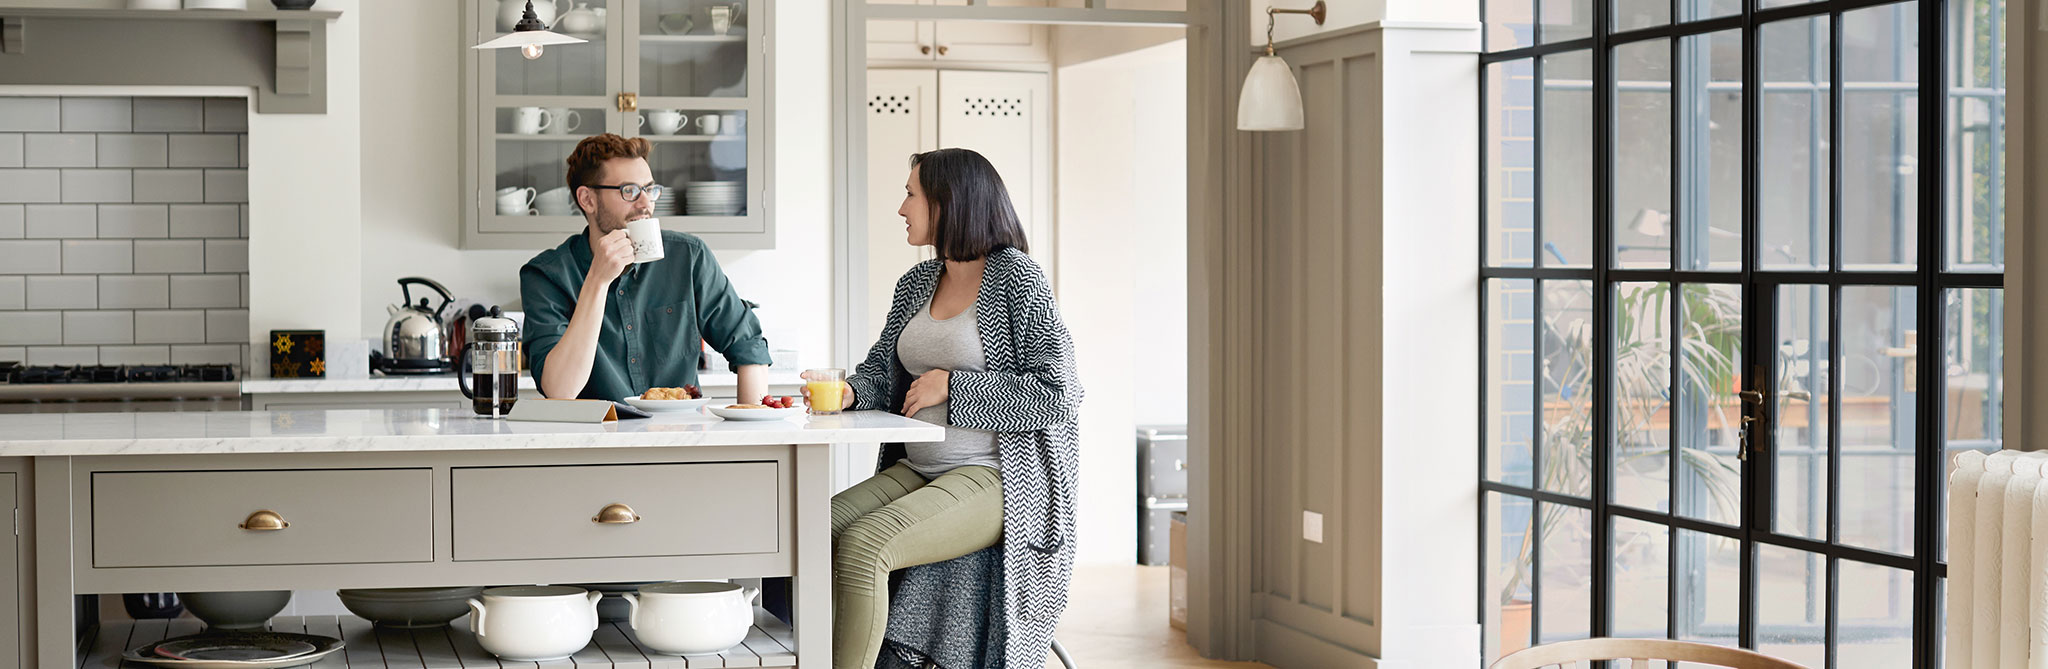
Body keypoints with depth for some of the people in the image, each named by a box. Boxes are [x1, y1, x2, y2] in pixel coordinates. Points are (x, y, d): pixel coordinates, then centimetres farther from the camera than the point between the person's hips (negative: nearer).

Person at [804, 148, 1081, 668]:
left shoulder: (1017, 280, -7)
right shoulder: (917, 283, 16)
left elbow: (1057, 394, -12)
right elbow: (882, 369, 19)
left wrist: (952, 386, -12)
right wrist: (849, 392, -5)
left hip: (994, 479, -7)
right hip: (916, 471, 7)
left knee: (861, 544, -28)